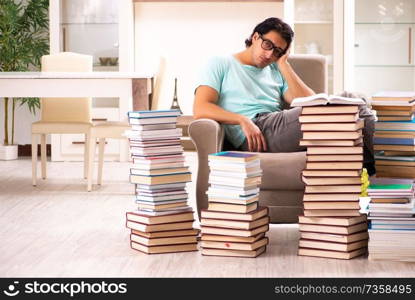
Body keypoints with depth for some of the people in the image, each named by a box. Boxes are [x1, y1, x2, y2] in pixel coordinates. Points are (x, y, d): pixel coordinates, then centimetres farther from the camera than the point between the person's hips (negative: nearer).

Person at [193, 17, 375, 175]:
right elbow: (200, 109, -2)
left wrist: (283, 64, 13)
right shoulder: (220, 65, 15)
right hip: (253, 137, -6)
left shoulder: (276, 71, 29)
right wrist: (243, 120, -17)